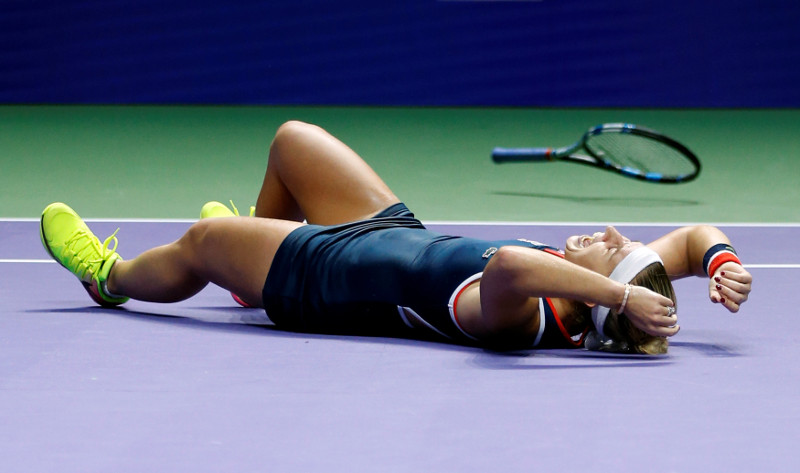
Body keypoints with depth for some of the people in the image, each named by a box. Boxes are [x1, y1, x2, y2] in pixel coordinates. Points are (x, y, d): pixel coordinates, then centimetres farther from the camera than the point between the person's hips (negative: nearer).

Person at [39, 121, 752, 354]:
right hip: (397, 230, 7)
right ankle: (250, 275, 56)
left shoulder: (518, 317, -45)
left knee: (201, 240, 17)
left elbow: (507, 264, -67)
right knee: (290, 138, 25)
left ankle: (110, 276, 52)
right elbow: (695, 235, -16)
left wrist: (623, 297, -64)